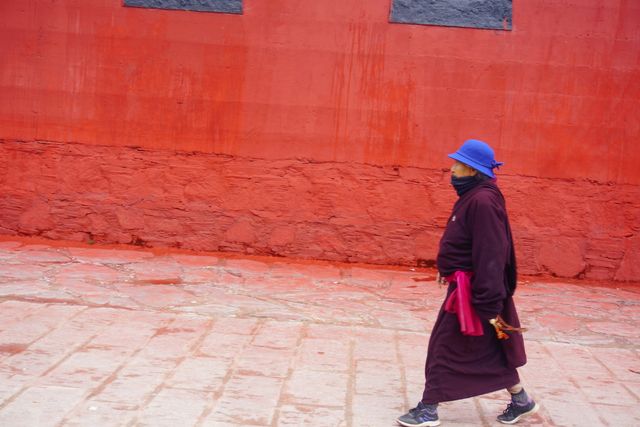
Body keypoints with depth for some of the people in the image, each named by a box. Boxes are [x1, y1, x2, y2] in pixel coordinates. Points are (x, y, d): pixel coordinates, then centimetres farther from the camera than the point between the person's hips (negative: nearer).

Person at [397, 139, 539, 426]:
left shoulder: (482, 201, -22)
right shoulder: (472, 197, 9)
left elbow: (490, 257, -25)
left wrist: (490, 307, -25)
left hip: (472, 291, -10)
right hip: (465, 286, 10)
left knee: (445, 347, 0)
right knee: (489, 351, 17)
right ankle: (521, 401, 29)